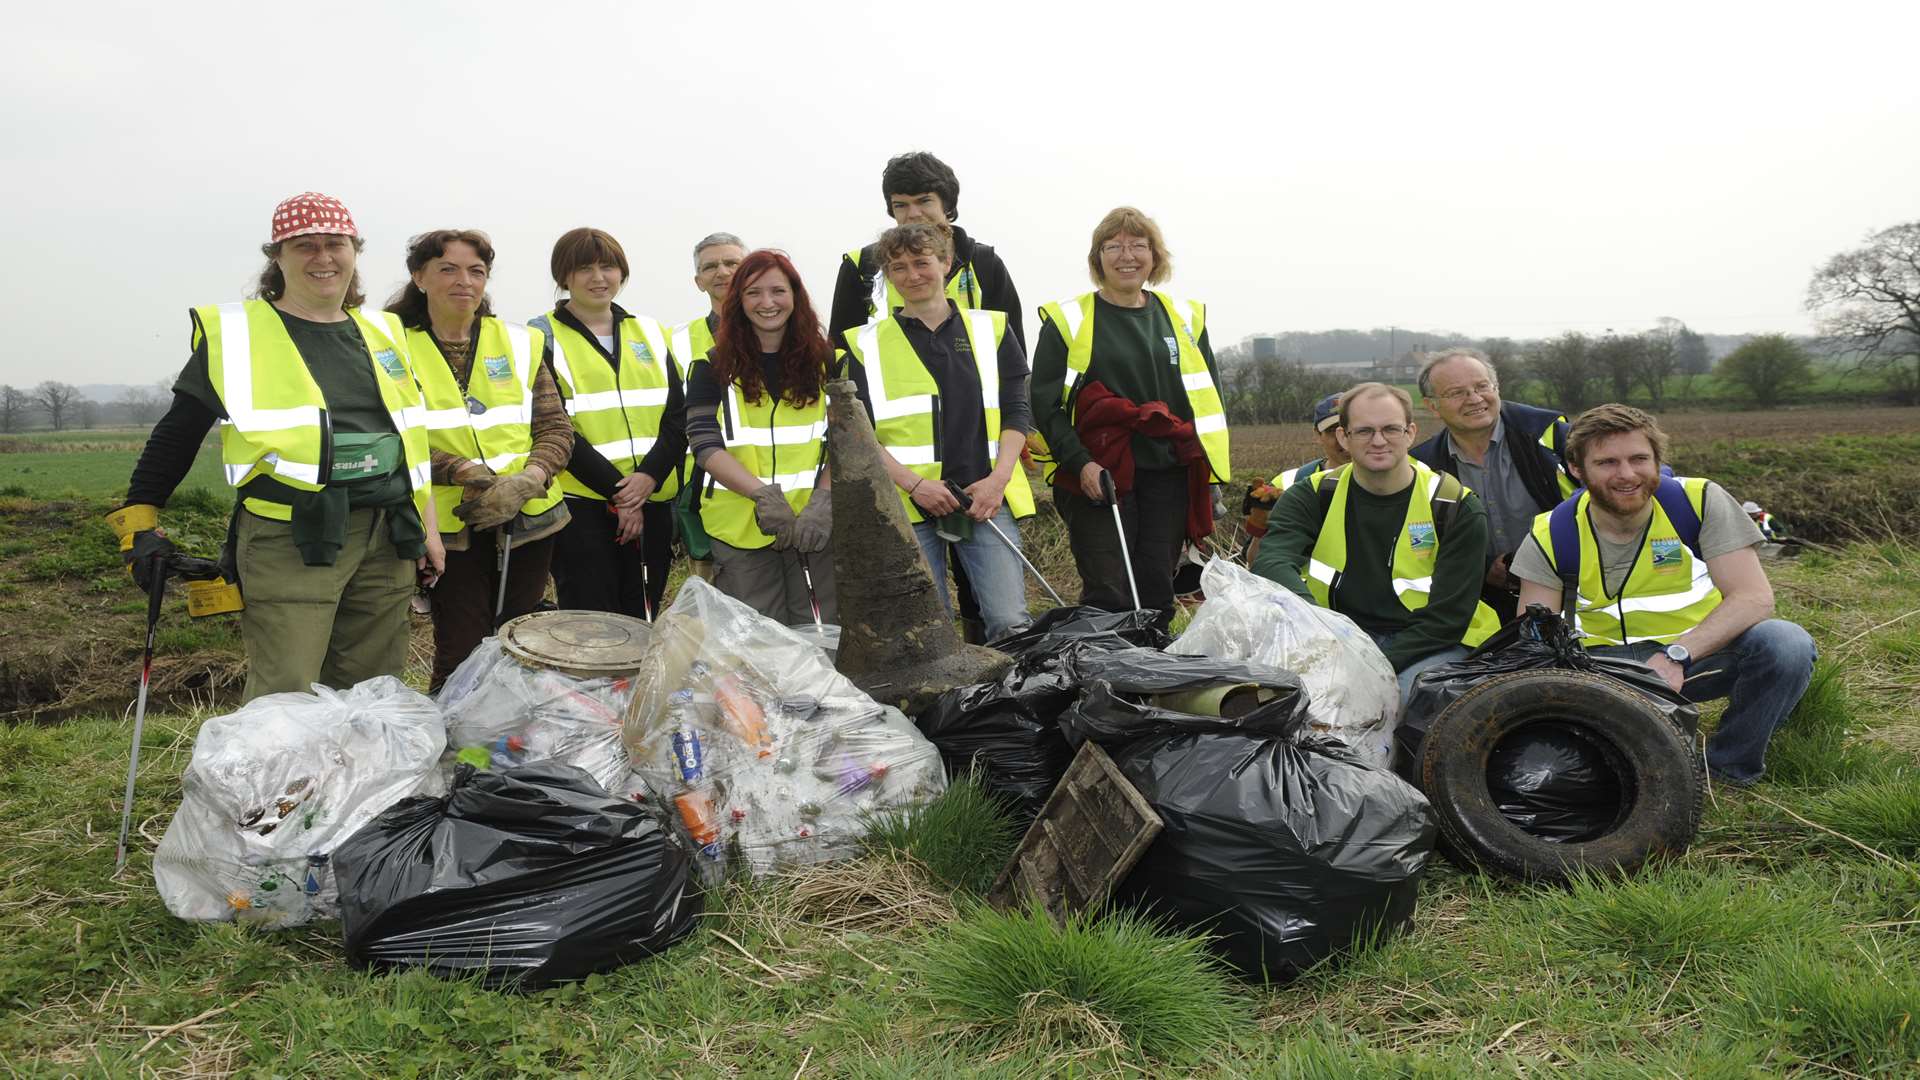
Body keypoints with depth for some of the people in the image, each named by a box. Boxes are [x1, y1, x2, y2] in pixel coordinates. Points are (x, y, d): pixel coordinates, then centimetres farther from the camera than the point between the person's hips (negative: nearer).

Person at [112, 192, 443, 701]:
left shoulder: (381, 333, 15)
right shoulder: (234, 334, 1)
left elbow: (411, 436, 19)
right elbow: (176, 435, 6)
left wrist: (428, 528, 15)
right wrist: (140, 523, 1)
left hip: (387, 540, 5)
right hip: (289, 544, -5)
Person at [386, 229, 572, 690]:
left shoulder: (521, 343, 8)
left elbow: (556, 428, 4)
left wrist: (524, 483, -14)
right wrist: (462, 471, -22)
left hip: (529, 520, 3)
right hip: (451, 528, -3)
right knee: (460, 656, -1)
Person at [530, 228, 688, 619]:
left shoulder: (651, 333, 14)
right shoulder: (544, 337, 1)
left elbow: (678, 415, 6)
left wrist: (649, 476, -10)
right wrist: (617, 490, -14)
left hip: (652, 502, 4)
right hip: (581, 503, -4)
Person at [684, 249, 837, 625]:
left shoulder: (825, 362, 8)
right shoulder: (713, 367, 4)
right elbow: (705, 444, -4)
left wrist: (822, 502, -12)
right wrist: (763, 493, -17)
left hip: (817, 524, 1)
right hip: (740, 529, -1)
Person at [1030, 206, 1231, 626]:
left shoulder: (1184, 318, 14)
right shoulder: (1067, 321, 2)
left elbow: (1209, 399, 17)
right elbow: (1045, 404, -2)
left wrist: (1210, 480, 10)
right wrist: (1080, 463, -14)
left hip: (1169, 476, 4)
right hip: (1097, 476, -3)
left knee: (1157, 593, 6)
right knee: (1108, 596, -9)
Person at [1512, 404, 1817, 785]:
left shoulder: (1699, 500, -11)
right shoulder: (1551, 536, -9)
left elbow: (1755, 597, -18)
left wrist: (1677, 655, -33)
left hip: (1702, 654, 1)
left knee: (1787, 644, -29)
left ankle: (1730, 768, -5)